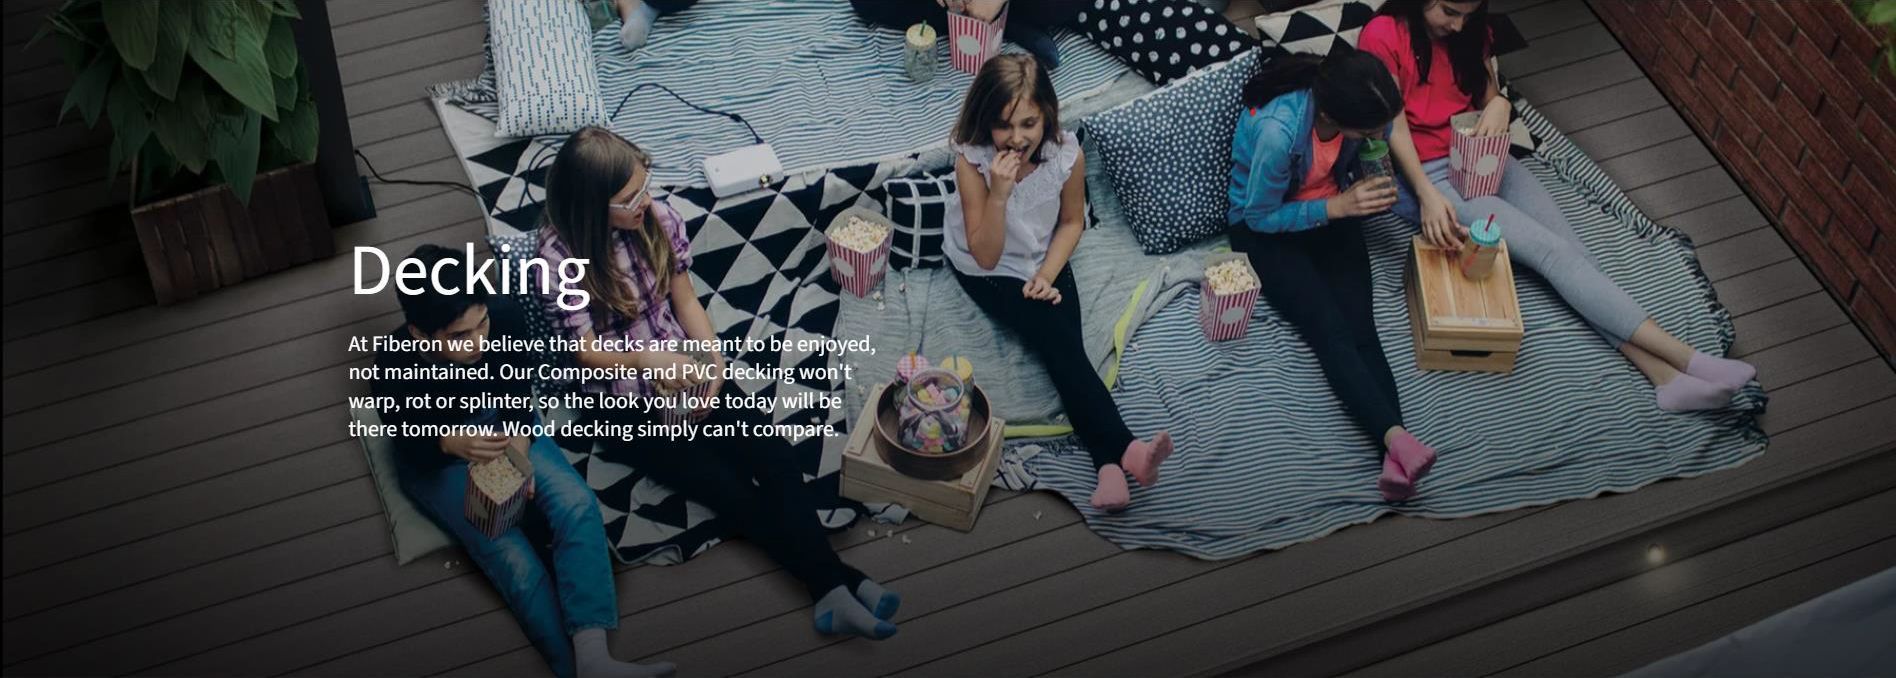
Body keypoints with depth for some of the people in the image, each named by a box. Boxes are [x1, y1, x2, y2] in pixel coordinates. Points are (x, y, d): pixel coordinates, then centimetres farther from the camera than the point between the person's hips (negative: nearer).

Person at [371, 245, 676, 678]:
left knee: (577, 504, -23)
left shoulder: (504, 318, -24)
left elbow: (517, 397, -9)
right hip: (432, 458, -3)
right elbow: (411, 446, -19)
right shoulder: (394, 364, -30)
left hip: (497, 424, 3)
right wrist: (453, 444, -41)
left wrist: (518, 451, -26)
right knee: (515, 562, -23)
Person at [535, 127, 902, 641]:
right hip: (624, 404, -4)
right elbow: (586, 351, -14)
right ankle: (837, 582, -20)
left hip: (686, 372, 4)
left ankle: (831, 590, -28)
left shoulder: (659, 219, -4)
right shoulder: (560, 254, -17)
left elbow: (685, 300, 5)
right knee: (735, 492, -19)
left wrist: (714, 360, -13)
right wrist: (645, 359, -35)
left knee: (776, 464, -19)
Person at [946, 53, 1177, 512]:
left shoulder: (1068, 155, -19)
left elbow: (1072, 221, 2)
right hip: (985, 271, -2)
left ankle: (1109, 461, -33)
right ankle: (1124, 449, -32)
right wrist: (999, 192, -36)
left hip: (1042, 260, 3)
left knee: (1066, 344, -22)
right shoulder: (972, 160, -24)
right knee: (1058, 340, -23)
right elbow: (986, 256, -23)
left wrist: (1047, 274, -13)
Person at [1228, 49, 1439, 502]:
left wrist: (1375, 189, -11)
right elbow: (1261, 217, -20)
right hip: (1266, 228, -4)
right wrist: (1337, 207, -27)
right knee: (1330, 331, -26)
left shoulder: (1352, 103, -18)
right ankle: (1397, 438, -40)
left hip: (1332, 213, 5)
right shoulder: (1277, 130, -35)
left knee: (1361, 327, -19)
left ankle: (1395, 457, -36)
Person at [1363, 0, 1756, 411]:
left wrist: (1499, 104, -12)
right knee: (1551, 251, -21)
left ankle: (1663, 374, -27)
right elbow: (1394, 129, -16)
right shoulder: (1384, 37, -13)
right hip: (1424, 174, -7)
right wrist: (1428, 195, -27)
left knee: (1569, 247, -16)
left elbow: (1486, 95, 14)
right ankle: (1683, 357, -27)